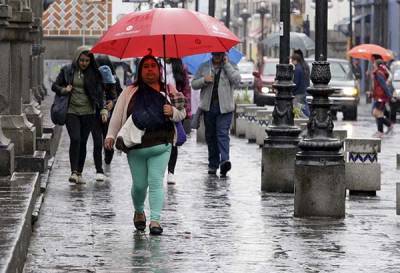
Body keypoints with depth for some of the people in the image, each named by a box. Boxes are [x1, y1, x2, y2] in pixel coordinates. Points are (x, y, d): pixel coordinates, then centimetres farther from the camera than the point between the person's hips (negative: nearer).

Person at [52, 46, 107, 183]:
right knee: (75, 140, -17)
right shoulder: (67, 70, 2)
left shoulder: (94, 73, 4)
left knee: (83, 142, 4)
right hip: (71, 111, -1)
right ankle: (74, 172, -17)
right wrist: (64, 90, -13)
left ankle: (79, 173, 12)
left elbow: (100, 93, 6)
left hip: (88, 113, 1)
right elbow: (55, 86, 8)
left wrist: (103, 109, -5)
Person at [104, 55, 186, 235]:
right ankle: (139, 212, 33)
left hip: (161, 145, 0)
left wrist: (172, 112, -8)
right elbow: (117, 114, 6)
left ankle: (155, 220, -9)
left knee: (156, 182, -9)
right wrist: (111, 135, -3)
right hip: (135, 146, 0)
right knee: (139, 184, 6)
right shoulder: (130, 92, 8)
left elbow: (182, 113, 14)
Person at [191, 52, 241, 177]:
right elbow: (194, 83, 11)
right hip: (208, 107, 4)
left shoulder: (231, 66, 6)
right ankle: (213, 164, 18)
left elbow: (236, 80, -11)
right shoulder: (204, 67, 12)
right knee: (210, 136, 9)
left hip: (224, 107, -3)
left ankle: (224, 161, -29)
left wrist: (226, 64, -10)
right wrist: (204, 80, -10)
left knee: (223, 133, -16)